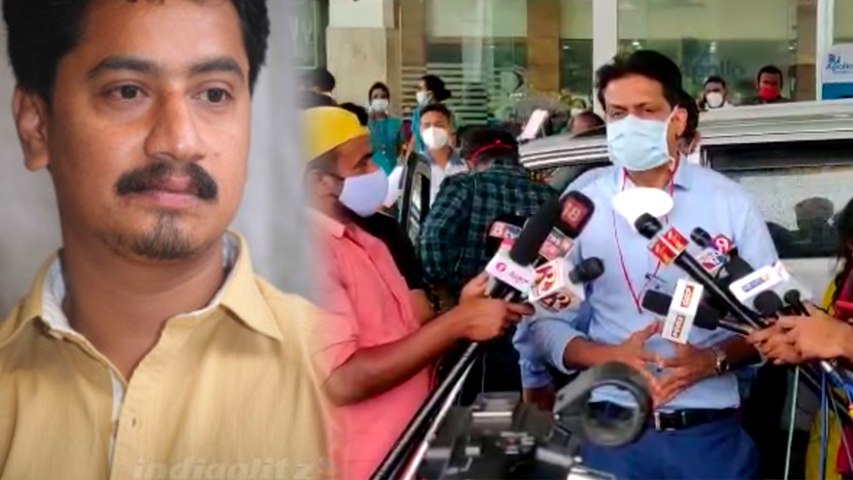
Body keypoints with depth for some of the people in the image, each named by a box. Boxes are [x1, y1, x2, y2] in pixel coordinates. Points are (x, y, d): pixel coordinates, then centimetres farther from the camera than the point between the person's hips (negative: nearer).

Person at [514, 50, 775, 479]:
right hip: (614, 429, 0)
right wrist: (609, 356, -16)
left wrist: (714, 360, -15)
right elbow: (545, 319, 0)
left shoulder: (728, 201, 1)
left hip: (712, 431, 1)